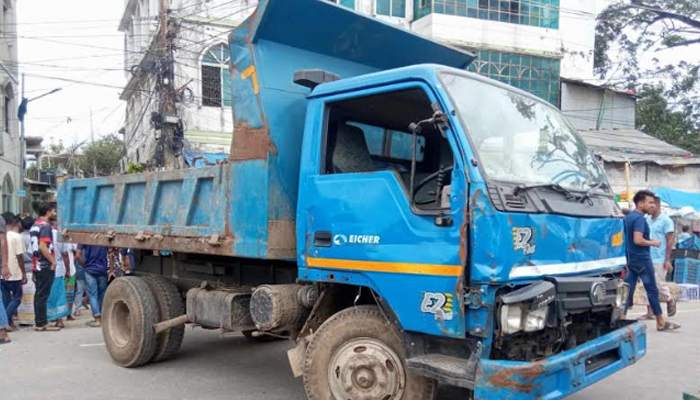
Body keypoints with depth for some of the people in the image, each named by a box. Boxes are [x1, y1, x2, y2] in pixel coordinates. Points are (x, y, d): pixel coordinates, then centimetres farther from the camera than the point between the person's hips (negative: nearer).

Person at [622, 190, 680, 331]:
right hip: (642, 260, -8)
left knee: (628, 289, 6)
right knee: (652, 290, 3)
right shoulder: (639, 218, -16)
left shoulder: (628, 217, 12)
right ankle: (661, 323, 13)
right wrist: (652, 243, -11)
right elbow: (638, 240, -26)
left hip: (630, 259, 8)